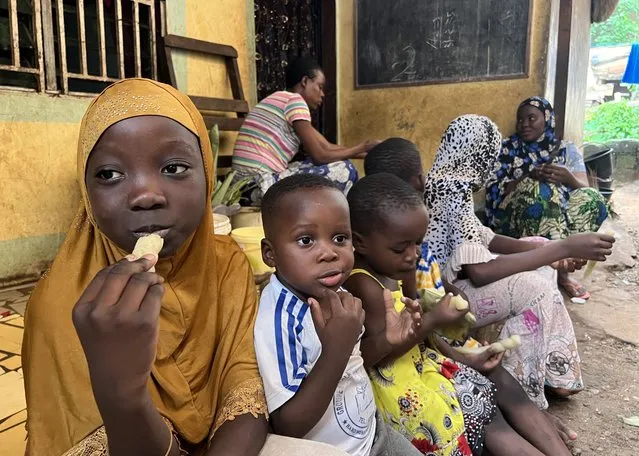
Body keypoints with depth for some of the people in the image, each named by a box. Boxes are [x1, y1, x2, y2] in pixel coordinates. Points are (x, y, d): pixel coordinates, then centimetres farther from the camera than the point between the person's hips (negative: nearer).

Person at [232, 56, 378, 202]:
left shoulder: (281, 99, 21)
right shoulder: (294, 100, -8)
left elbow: (326, 147, 19)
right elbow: (319, 156, -11)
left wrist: (365, 153, 16)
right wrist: (362, 148, 2)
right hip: (261, 185, -10)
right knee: (344, 170, -6)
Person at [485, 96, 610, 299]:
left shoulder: (567, 150, 11)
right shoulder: (507, 149, 6)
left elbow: (585, 190, 0)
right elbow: (494, 190, -6)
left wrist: (569, 179, -22)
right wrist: (528, 178, -20)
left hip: (562, 217, 3)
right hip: (514, 219, -2)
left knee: (593, 199, -25)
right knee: (541, 189, -32)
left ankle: (561, 267, -16)